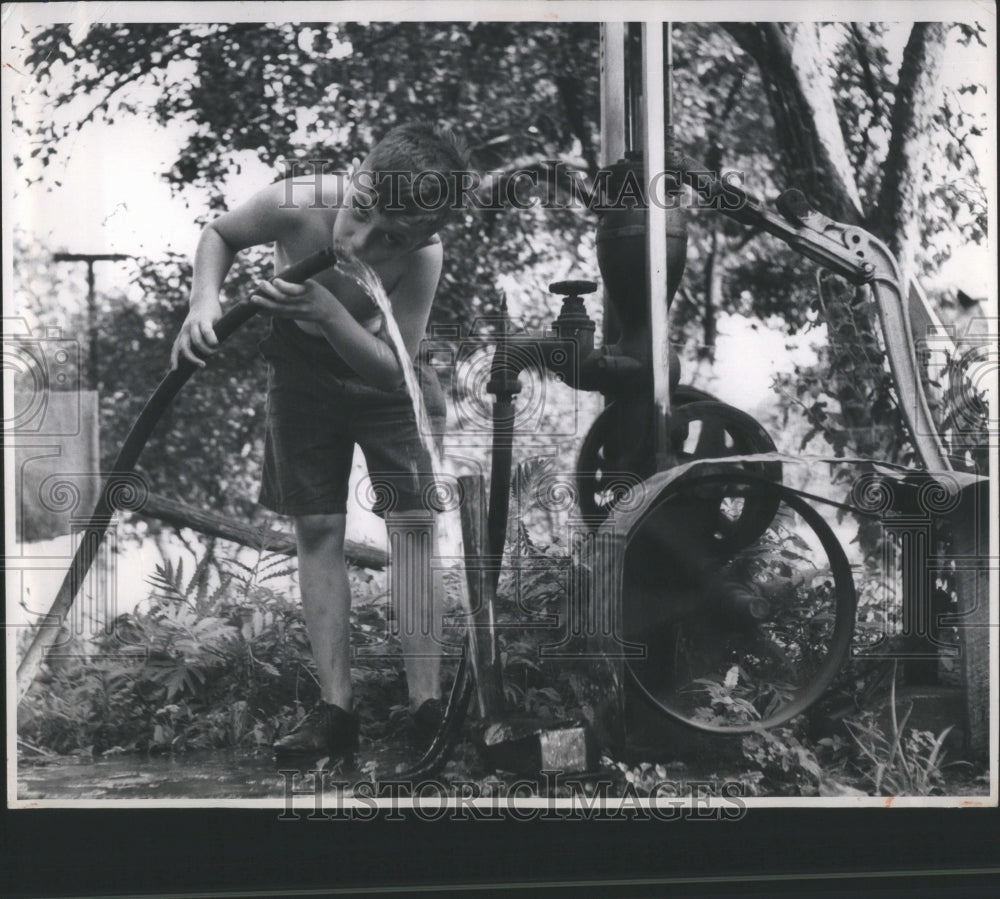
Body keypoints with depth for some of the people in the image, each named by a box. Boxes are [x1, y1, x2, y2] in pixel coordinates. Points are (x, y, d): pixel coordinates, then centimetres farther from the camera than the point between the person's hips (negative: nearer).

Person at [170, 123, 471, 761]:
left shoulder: (424, 256, -35)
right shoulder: (297, 204, -32)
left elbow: (392, 370, -32)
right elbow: (221, 235, -9)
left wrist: (328, 312, -47)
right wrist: (205, 303, -27)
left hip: (384, 370, -1)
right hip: (303, 369, 2)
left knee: (413, 519, -12)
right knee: (317, 528, -1)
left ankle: (427, 703, -9)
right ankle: (336, 708, 0)